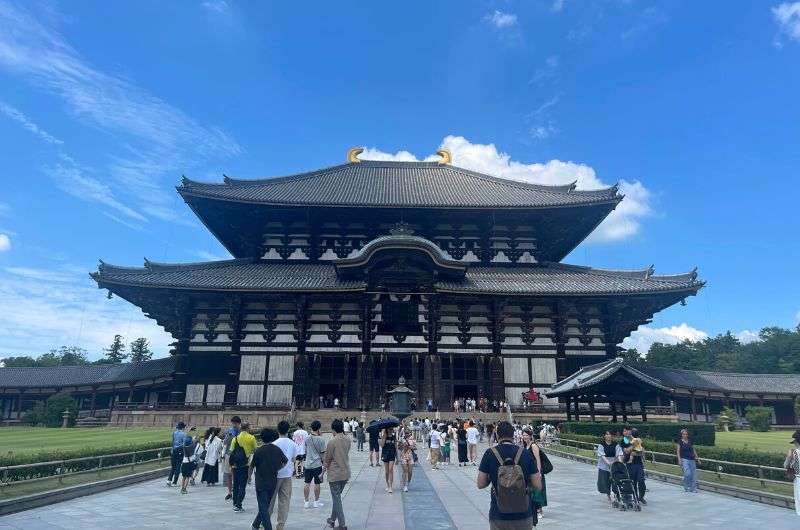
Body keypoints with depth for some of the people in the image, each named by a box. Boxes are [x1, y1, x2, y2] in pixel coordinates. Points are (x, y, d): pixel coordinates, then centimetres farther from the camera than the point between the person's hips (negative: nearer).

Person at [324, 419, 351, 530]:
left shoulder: (332, 442, -18)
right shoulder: (348, 440, -1)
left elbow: (327, 459, -8)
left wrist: (324, 470, 7)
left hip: (335, 474, -6)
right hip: (346, 473, 6)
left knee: (337, 499, 5)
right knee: (337, 497, 22)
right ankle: (332, 519, 33)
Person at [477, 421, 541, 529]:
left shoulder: (490, 453, -7)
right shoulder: (525, 453, -4)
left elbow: (480, 485, -5)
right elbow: (538, 486, -2)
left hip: (498, 516, -1)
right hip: (523, 515, 1)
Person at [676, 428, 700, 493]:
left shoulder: (690, 441, 11)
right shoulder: (680, 442, -1)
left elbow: (693, 450, 17)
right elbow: (678, 451, -3)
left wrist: (697, 458, 13)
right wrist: (679, 459, -12)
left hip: (692, 459, 5)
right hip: (684, 459, -5)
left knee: (693, 474, 0)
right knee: (687, 473, -17)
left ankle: (693, 488, 11)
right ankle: (686, 487, 2)